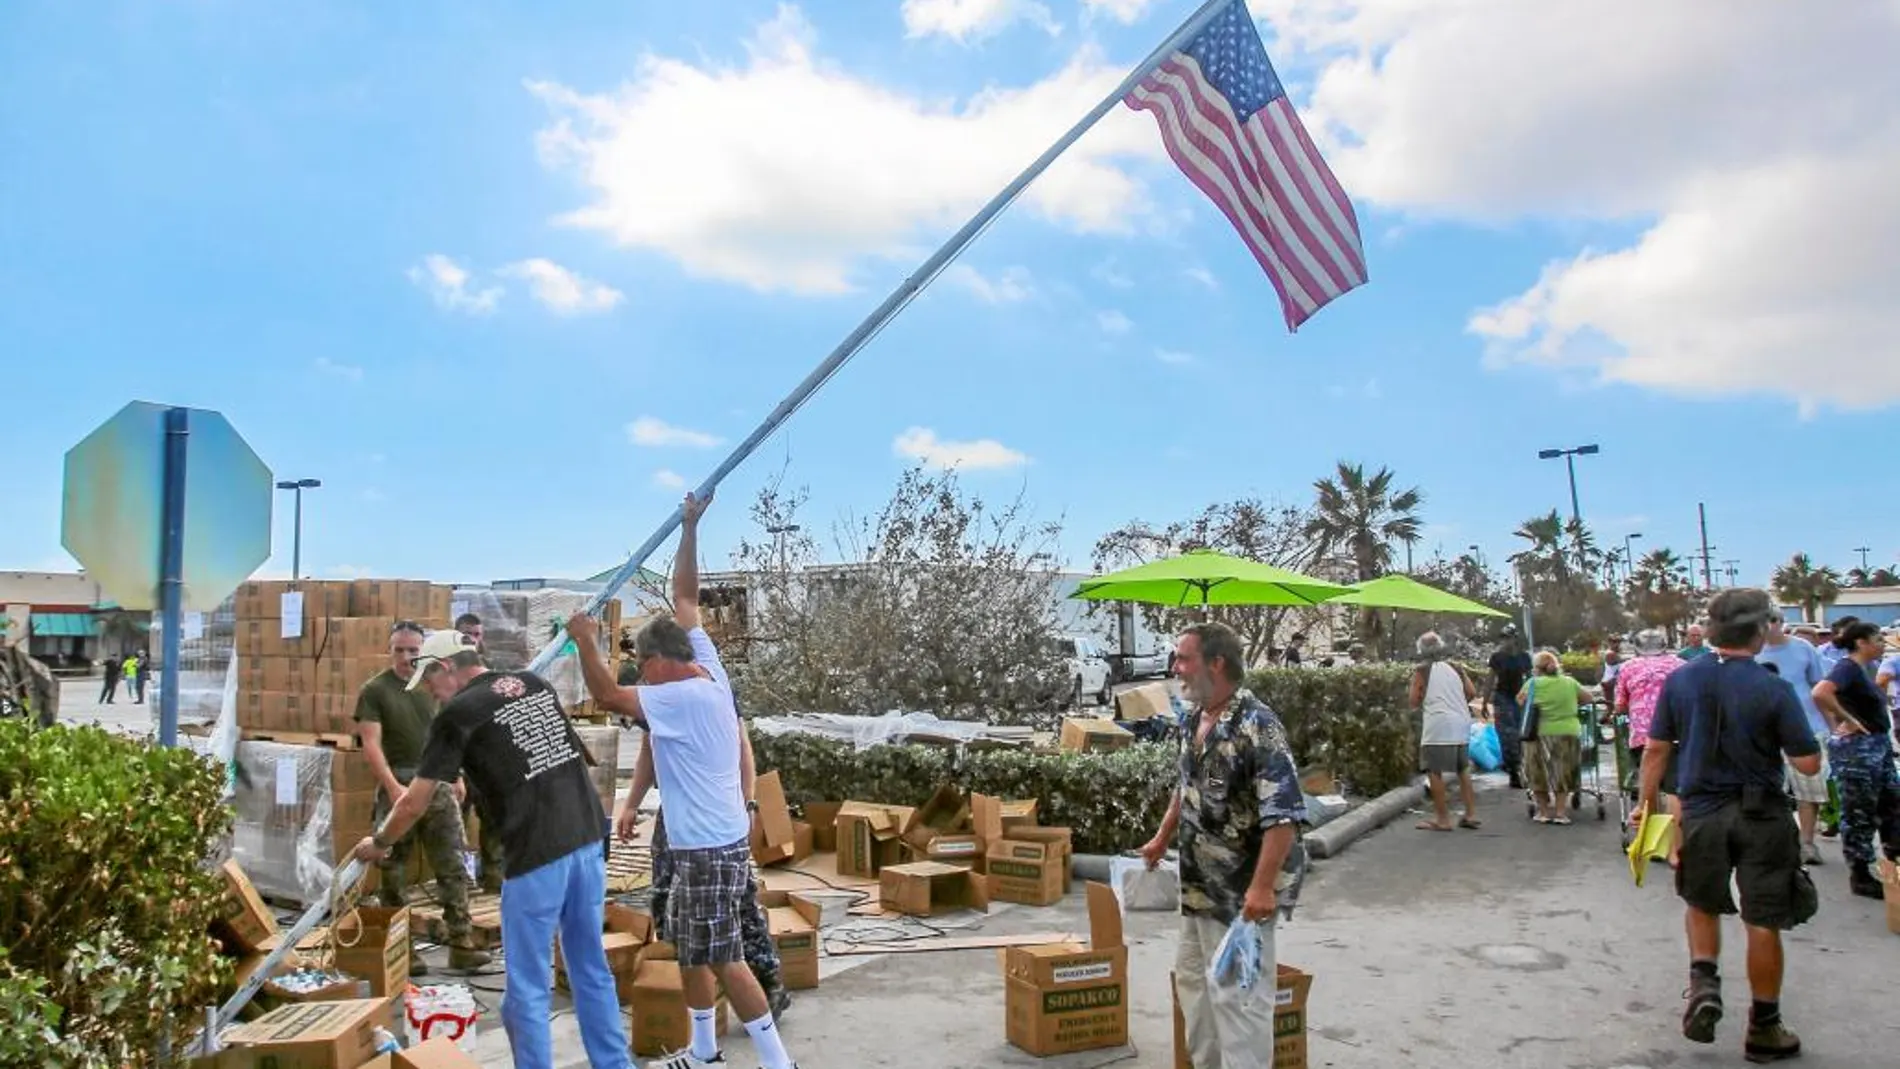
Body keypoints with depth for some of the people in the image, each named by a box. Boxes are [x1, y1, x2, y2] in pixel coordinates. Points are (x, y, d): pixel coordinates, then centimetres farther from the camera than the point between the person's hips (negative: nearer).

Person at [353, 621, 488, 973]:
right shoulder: (374, 690, -4)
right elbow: (371, 744, -11)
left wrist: (455, 777, 13)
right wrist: (393, 787, -20)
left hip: (437, 784, 4)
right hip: (398, 785, -4)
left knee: (453, 867, 1)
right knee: (394, 871, 6)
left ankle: (461, 944, 5)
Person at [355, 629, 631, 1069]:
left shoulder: (458, 712, -3)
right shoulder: (535, 682, 14)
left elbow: (415, 804, 2)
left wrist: (378, 843, 18)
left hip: (538, 853, -7)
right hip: (590, 838, 7)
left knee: (526, 990, 7)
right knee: (593, 971, 18)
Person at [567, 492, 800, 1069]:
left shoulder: (682, 697, -20)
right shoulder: (707, 671, 3)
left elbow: (607, 696, -21)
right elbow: (685, 598, 10)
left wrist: (587, 641, -10)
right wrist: (689, 528, 10)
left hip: (711, 847, -10)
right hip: (701, 842, 10)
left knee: (724, 959, -4)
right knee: (691, 948, 19)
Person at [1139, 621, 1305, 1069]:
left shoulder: (1256, 725, -23)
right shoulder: (1192, 720, 5)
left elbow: (1283, 814, -27)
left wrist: (1262, 886, -31)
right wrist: (1162, 838, 26)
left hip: (1240, 890, -9)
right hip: (1198, 883, 9)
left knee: (1237, 994, -1)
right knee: (1192, 979, 21)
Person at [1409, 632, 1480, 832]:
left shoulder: (1421, 672, -3)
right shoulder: (1456, 669, 9)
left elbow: (1415, 700, -4)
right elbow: (1472, 692, 6)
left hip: (1438, 727, -6)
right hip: (1462, 725, 6)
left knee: (1435, 771, 1)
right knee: (1463, 769, 19)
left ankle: (1442, 819, 0)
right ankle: (1471, 814, 20)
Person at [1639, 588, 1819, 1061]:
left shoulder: (1680, 680, -4)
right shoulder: (1773, 689, -14)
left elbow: (1656, 749, 1)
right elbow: (1808, 764, -12)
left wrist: (1647, 800, 13)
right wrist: (1776, 739, 7)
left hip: (1701, 812, 3)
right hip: (1762, 816, -2)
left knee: (1703, 905, 23)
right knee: (1763, 923, 8)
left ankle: (1703, 983, 3)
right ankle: (1764, 1030, 18)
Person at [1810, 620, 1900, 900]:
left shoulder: (1864, 668, 11)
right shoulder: (1848, 667, -17)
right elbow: (1820, 693, -35)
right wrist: (1847, 720, -22)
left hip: (1878, 746, 10)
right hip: (1857, 748, -10)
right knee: (1859, 813, 0)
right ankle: (1860, 876, 9)